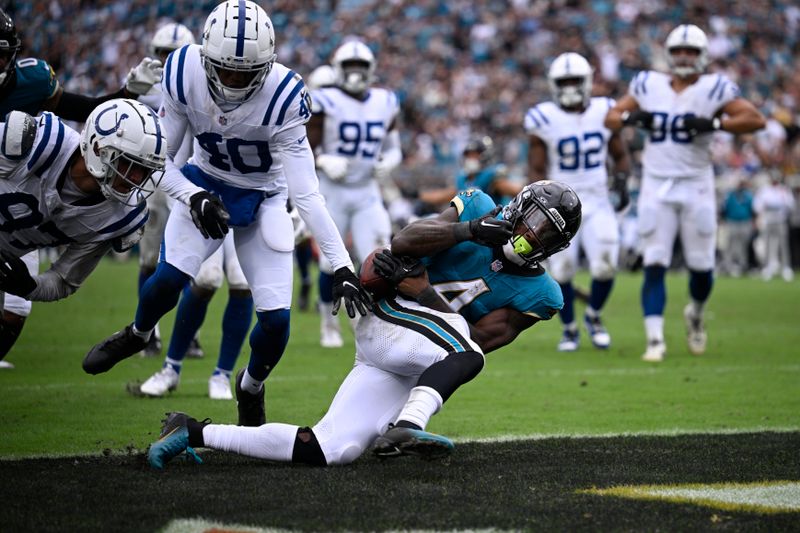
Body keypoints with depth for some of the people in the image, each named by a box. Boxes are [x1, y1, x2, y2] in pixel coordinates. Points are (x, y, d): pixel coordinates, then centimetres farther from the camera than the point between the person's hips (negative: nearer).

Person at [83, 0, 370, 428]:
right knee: (169, 278, -22)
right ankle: (136, 335, 15)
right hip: (205, 185, 1)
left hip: (263, 199, -1)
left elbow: (306, 192, -30)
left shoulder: (282, 97, -31)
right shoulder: (184, 73, -23)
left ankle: (250, 388, 23)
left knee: (275, 320, -12)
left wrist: (341, 267, -34)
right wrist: (193, 198, -29)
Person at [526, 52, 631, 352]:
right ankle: (569, 330, 19)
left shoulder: (605, 112, 0)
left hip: (597, 202, 2)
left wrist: (621, 181, -6)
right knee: (562, 272, -3)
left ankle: (593, 317, 20)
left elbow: (620, 155, 12)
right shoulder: (544, 119, -9)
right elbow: (536, 171, -6)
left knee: (605, 267, -9)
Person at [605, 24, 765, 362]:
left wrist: (714, 124, -21)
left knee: (701, 266, 5)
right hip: (656, 186, 1)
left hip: (696, 186, -1)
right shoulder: (648, 85, 5)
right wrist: (630, 118, -10)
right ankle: (655, 340, -4)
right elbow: (611, 118, 12)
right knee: (654, 266, -5)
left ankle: (695, 315, 36)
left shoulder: (712, 89, -4)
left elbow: (755, 119, -11)